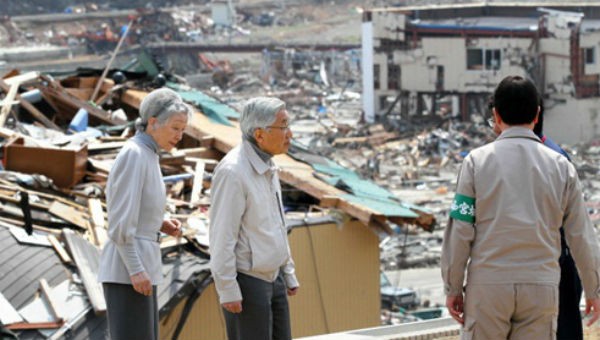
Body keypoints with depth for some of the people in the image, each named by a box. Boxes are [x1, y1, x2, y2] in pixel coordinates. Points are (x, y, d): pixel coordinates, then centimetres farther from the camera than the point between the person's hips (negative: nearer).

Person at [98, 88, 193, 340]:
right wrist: (136, 270, -22)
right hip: (127, 268, -10)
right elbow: (119, 219, -20)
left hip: (136, 265, 10)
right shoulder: (133, 154, -15)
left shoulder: (145, 155, 15)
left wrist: (161, 224, 8)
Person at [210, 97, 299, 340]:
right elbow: (221, 235, -21)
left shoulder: (266, 167, 9)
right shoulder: (232, 171, -21)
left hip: (271, 277, 9)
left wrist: (288, 273, 18)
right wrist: (228, 290, -21)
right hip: (245, 281, -9)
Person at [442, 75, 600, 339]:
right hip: (541, 287, 2)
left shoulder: (477, 161, -1)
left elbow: (460, 232, -3)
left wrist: (453, 288, 5)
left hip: (488, 286, -1)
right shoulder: (561, 166, 5)